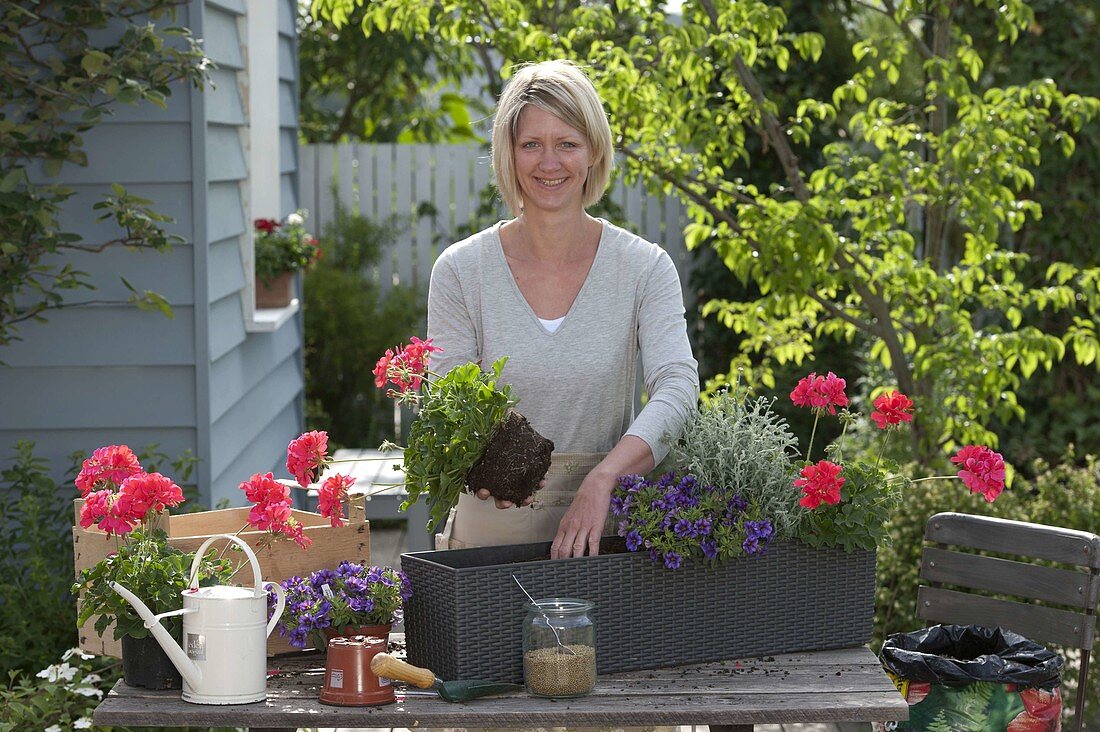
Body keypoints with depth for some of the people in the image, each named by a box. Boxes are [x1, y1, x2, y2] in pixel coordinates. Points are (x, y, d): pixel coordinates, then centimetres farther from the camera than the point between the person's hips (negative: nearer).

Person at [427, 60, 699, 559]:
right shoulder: (461, 270, 2)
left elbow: (677, 387, -12)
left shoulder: (644, 268, 1)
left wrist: (601, 480, -28)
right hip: (492, 530, 0)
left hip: (608, 528, 0)